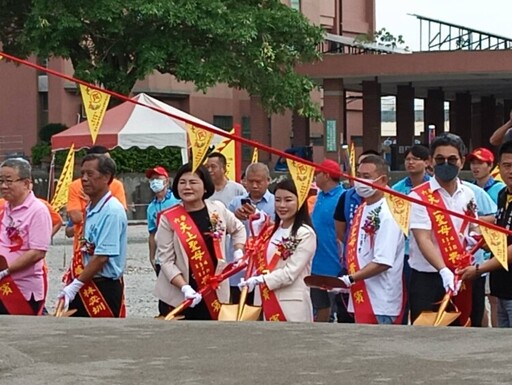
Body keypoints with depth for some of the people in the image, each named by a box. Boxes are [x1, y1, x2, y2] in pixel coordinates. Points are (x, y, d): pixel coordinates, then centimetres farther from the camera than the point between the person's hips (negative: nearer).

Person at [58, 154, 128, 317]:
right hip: (84, 286, 9)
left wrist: (75, 285, -20)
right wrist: (72, 283, 12)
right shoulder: (90, 208, 11)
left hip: (104, 287, -9)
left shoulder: (112, 211, -17)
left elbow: (102, 256, -22)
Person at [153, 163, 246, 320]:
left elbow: (238, 229, 23)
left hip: (214, 294, 4)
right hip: (178, 297, -3)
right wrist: (185, 288, -22)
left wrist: (239, 253, 8)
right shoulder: (168, 219, -10)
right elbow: (166, 260, -11)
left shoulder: (218, 209, 2)